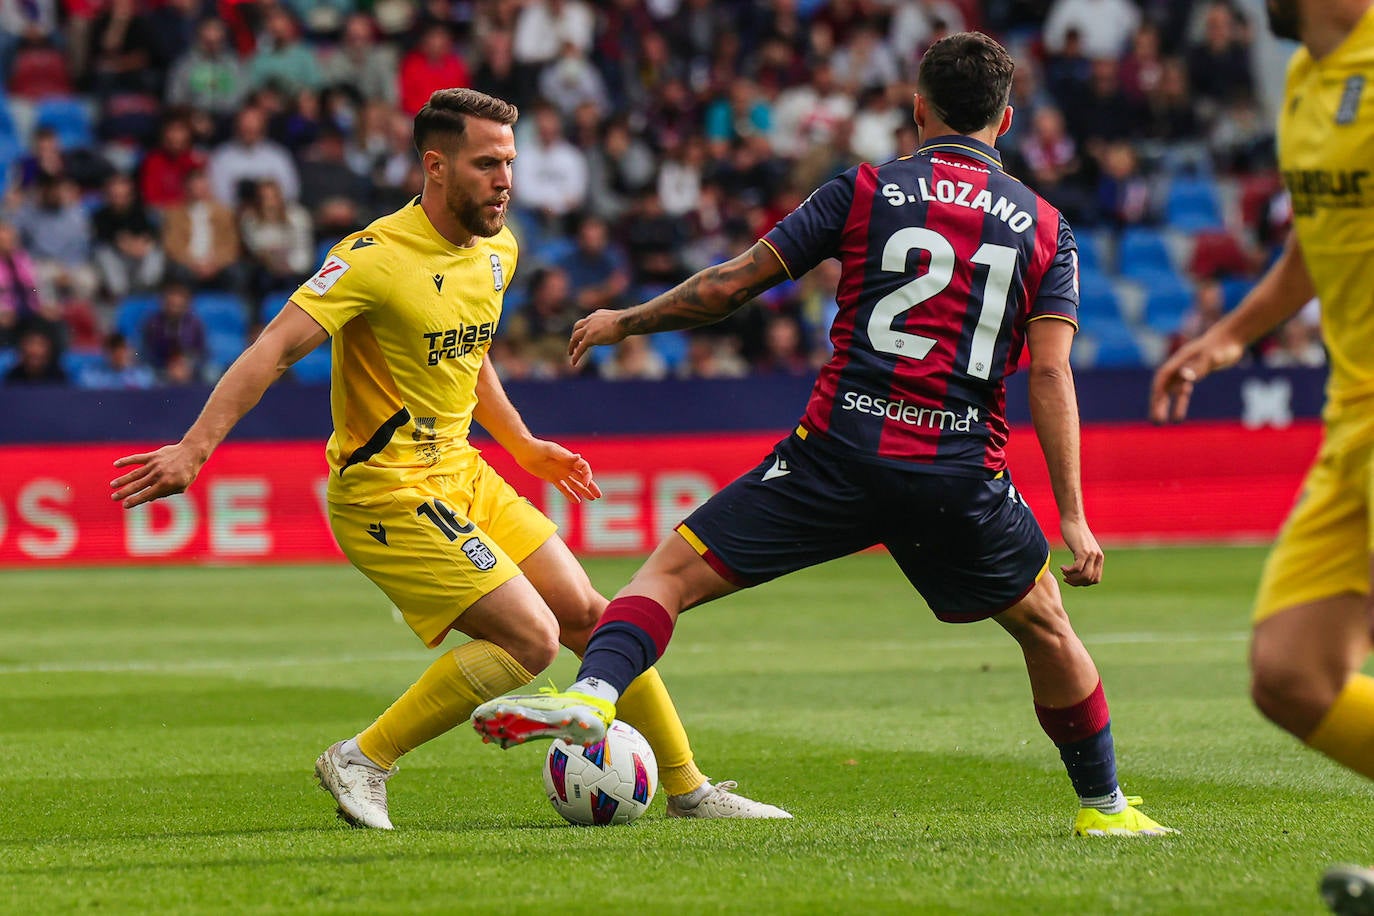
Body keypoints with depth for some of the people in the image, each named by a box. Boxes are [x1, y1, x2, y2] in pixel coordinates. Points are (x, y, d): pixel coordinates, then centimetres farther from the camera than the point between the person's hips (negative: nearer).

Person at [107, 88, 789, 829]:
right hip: (387, 493, -8)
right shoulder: (376, 258, -19)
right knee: (530, 636, -16)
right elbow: (277, 348, -25)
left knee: (587, 615, 6)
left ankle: (688, 790, 18)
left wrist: (523, 447, 30)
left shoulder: (497, 251, 8)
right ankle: (361, 762, -6)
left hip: (460, 473, 8)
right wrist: (194, 448, -33)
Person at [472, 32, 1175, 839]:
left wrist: (625, 322, 21)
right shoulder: (1046, 228, 9)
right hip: (962, 471, 2)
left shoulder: (866, 190, 6)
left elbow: (731, 286, 5)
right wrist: (1073, 516, -1)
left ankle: (593, 691, -22)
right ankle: (1103, 805, 30)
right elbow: (1052, 373, 0)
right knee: (1045, 623, 24)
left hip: (842, 448, -2)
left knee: (672, 571, 4)